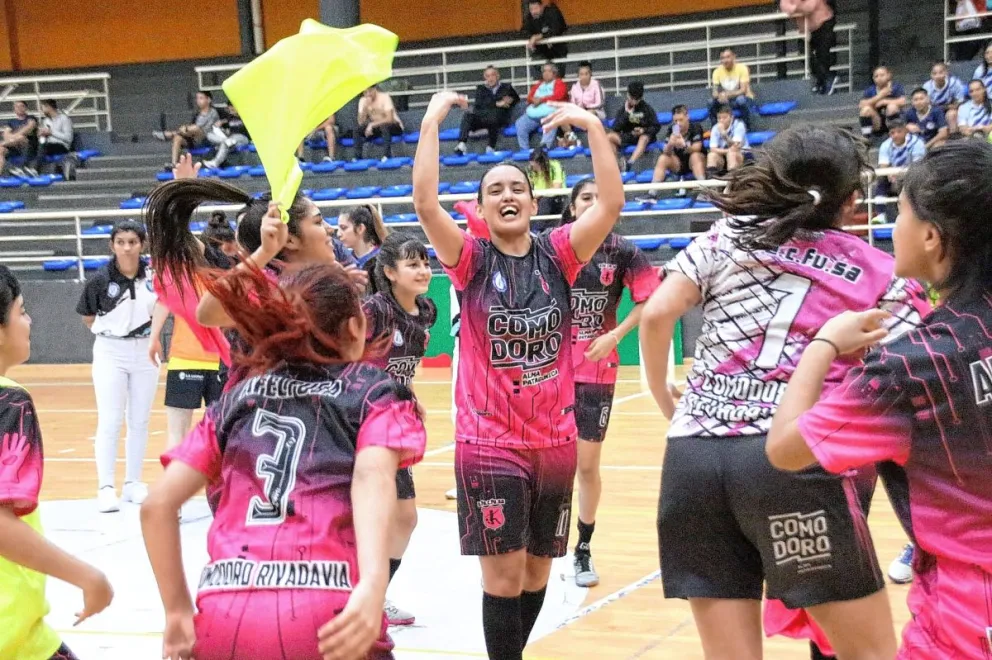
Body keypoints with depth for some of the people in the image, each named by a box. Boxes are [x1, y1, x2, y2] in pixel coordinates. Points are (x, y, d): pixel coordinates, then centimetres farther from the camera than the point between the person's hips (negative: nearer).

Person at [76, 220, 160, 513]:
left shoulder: (153, 275, -5)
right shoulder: (100, 280, -11)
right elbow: (88, 317, 2)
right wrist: (110, 334, -3)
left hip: (145, 352, 3)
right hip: (110, 354, -3)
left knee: (139, 422, 9)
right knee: (109, 422, -5)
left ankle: (133, 483, 19)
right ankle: (106, 488, -2)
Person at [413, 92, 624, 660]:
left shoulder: (557, 255, 2)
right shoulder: (471, 260, -3)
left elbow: (612, 204, -10)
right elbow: (425, 203, -18)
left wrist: (594, 127, -15)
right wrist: (432, 122, -18)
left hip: (554, 442, 3)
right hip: (489, 444, -3)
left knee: (537, 573, 14)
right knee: (504, 576, -3)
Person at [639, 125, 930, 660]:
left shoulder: (726, 237, 14)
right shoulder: (882, 275, 10)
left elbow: (656, 316, 4)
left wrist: (665, 402, 18)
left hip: (692, 454, 3)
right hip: (794, 458, -3)